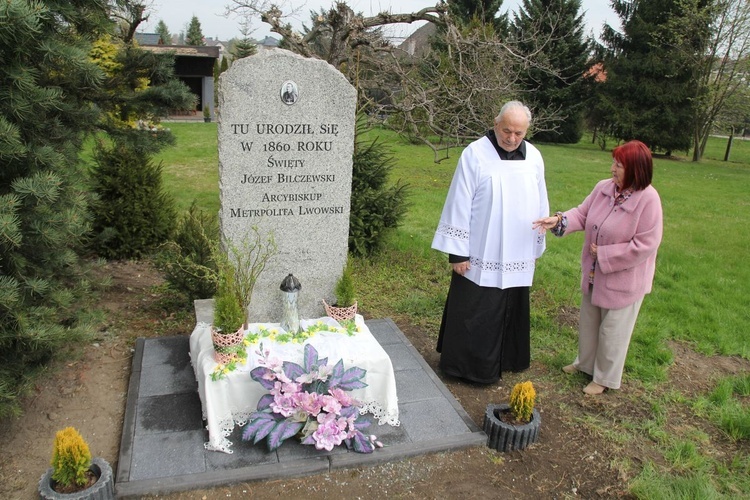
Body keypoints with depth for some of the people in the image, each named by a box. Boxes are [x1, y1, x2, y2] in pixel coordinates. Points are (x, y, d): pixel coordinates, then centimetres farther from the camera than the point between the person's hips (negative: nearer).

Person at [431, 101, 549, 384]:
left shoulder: (534, 157, 3)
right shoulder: (475, 154, -11)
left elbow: (540, 205, 11)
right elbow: (459, 205, -11)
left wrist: (537, 247, 14)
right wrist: (457, 252, -12)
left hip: (518, 257, 5)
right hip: (480, 256, -5)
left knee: (511, 312, 17)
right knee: (472, 316, 5)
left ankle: (505, 360, 36)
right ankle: (464, 365, 22)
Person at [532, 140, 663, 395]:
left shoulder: (648, 200, -25)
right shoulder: (604, 187, -7)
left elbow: (644, 246, -25)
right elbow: (582, 214, 0)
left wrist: (604, 255, -20)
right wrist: (559, 220, -19)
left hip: (623, 280, -7)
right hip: (594, 274, 7)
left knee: (612, 330, 11)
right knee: (588, 322, 24)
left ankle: (605, 378, 32)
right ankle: (585, 362, 48)